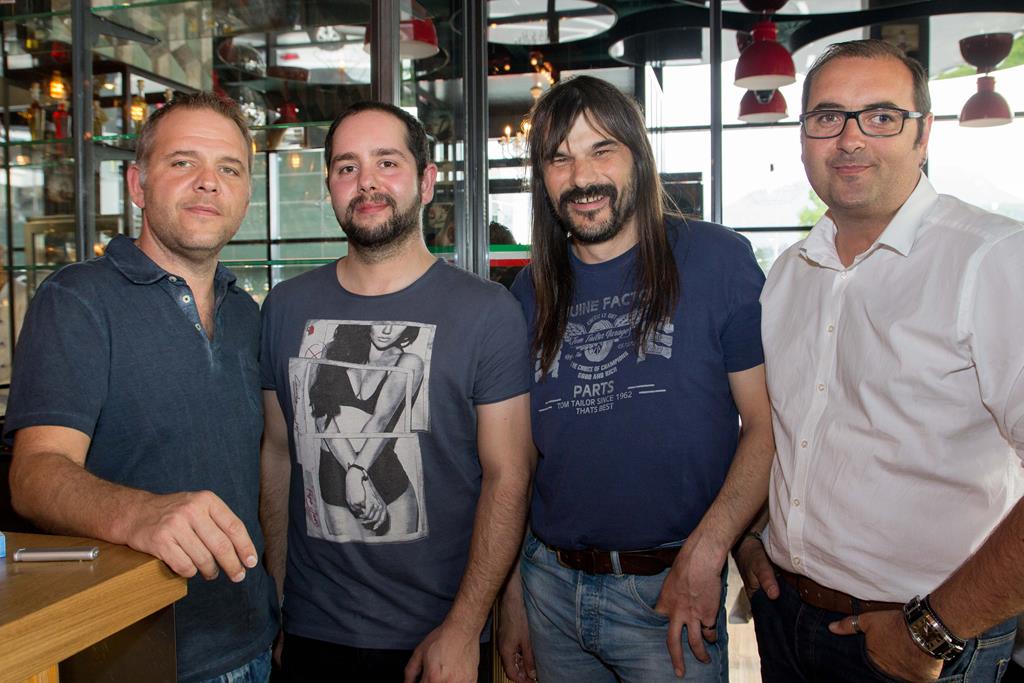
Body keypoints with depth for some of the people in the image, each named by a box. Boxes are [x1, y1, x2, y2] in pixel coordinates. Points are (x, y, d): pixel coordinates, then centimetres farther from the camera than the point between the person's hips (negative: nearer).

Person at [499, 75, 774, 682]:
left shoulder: (718, 260, -8)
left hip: (669, 591, -3)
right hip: (550, 582, 4)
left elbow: (767, 423, -9)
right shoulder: (532, 292, 3)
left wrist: (704, 555, -19)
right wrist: (511, 597, 6)